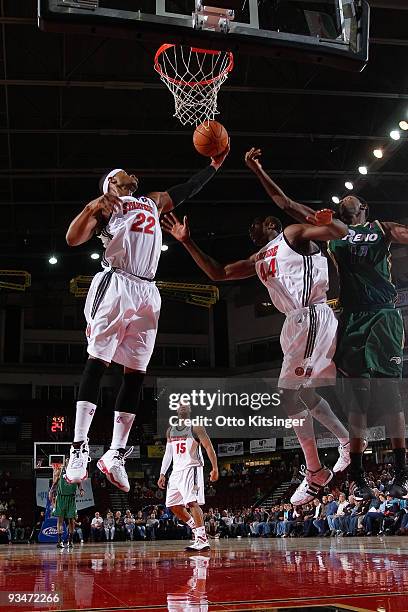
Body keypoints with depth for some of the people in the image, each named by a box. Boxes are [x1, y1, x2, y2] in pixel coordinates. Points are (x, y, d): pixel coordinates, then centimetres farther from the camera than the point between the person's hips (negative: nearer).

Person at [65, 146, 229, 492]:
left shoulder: (154, 202, 30)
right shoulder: (105, 205, 13)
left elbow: (189, 189, 41)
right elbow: (73, 239, 0)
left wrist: (216, 164, 41)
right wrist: (92, 208, -13)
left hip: (147, 292, 6)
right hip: (116, 285, -5)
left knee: (136, 374, 0)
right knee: (97, 363, -13)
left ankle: (116, 455, 2)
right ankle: (79, 448, -14)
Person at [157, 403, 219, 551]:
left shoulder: (196, 428, -4)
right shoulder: (171, 431, 16)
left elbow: (208, 447, -8)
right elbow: (168, 454, 19)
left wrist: (215, 468, -15)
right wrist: (162, 474, 12)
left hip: (192, 468, -8)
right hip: (177, 471, 8)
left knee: (192, 502, -19)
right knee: (173, 505, 8)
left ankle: (202, 540, -19)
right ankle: (197, 530, 20)